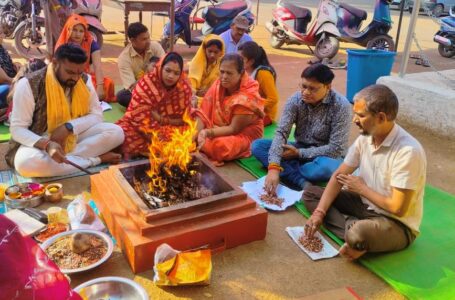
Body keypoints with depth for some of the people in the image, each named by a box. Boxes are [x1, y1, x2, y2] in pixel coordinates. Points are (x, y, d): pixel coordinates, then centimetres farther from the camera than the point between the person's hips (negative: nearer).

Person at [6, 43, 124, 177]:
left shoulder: (84, 80, -5)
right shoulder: (29, 85, -17)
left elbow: (97, 114, -3)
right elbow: (17, 129, -17)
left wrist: (68, 127, -22)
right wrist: (47, 145, -37)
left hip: (74, 138, 3)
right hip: (39, 142, -3)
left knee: (116, 132, -18)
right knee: (27, 162, -39)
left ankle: (63, 158, -23)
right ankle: (96, 159, -24)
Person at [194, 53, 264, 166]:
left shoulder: (247, 97, -22)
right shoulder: (218, 85, -7)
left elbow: (234, 129, -22)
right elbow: (203, 113, -9)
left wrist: (207, 133, -32)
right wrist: (197, 133, -27)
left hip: (243, 135, -5)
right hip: (219, 129, 5)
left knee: (220, 145, -35)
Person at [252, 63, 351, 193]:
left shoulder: (341, 105, -22)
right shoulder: (295, 100, -12)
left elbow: (336, 149, -21)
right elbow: (281, 133, -20)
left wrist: (299, 153, -20)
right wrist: (274, 167, -35)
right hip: (299, 149, 4)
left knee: (329, 167, -40)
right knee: (257, 146, -17)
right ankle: (302, 182, -30)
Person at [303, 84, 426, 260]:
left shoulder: (408, 151, -28)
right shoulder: (365, 137, -5)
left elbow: (397, 208, -27)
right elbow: (339, 176, -1)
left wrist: (362, 188, -12)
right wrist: (319, 212, -13)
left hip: (397, 224, -8)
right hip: (366, 205, 8)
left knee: (359, 234, -41)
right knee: (311, 194, -1)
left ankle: (357, 240, -6)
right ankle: (355, 232, -15)